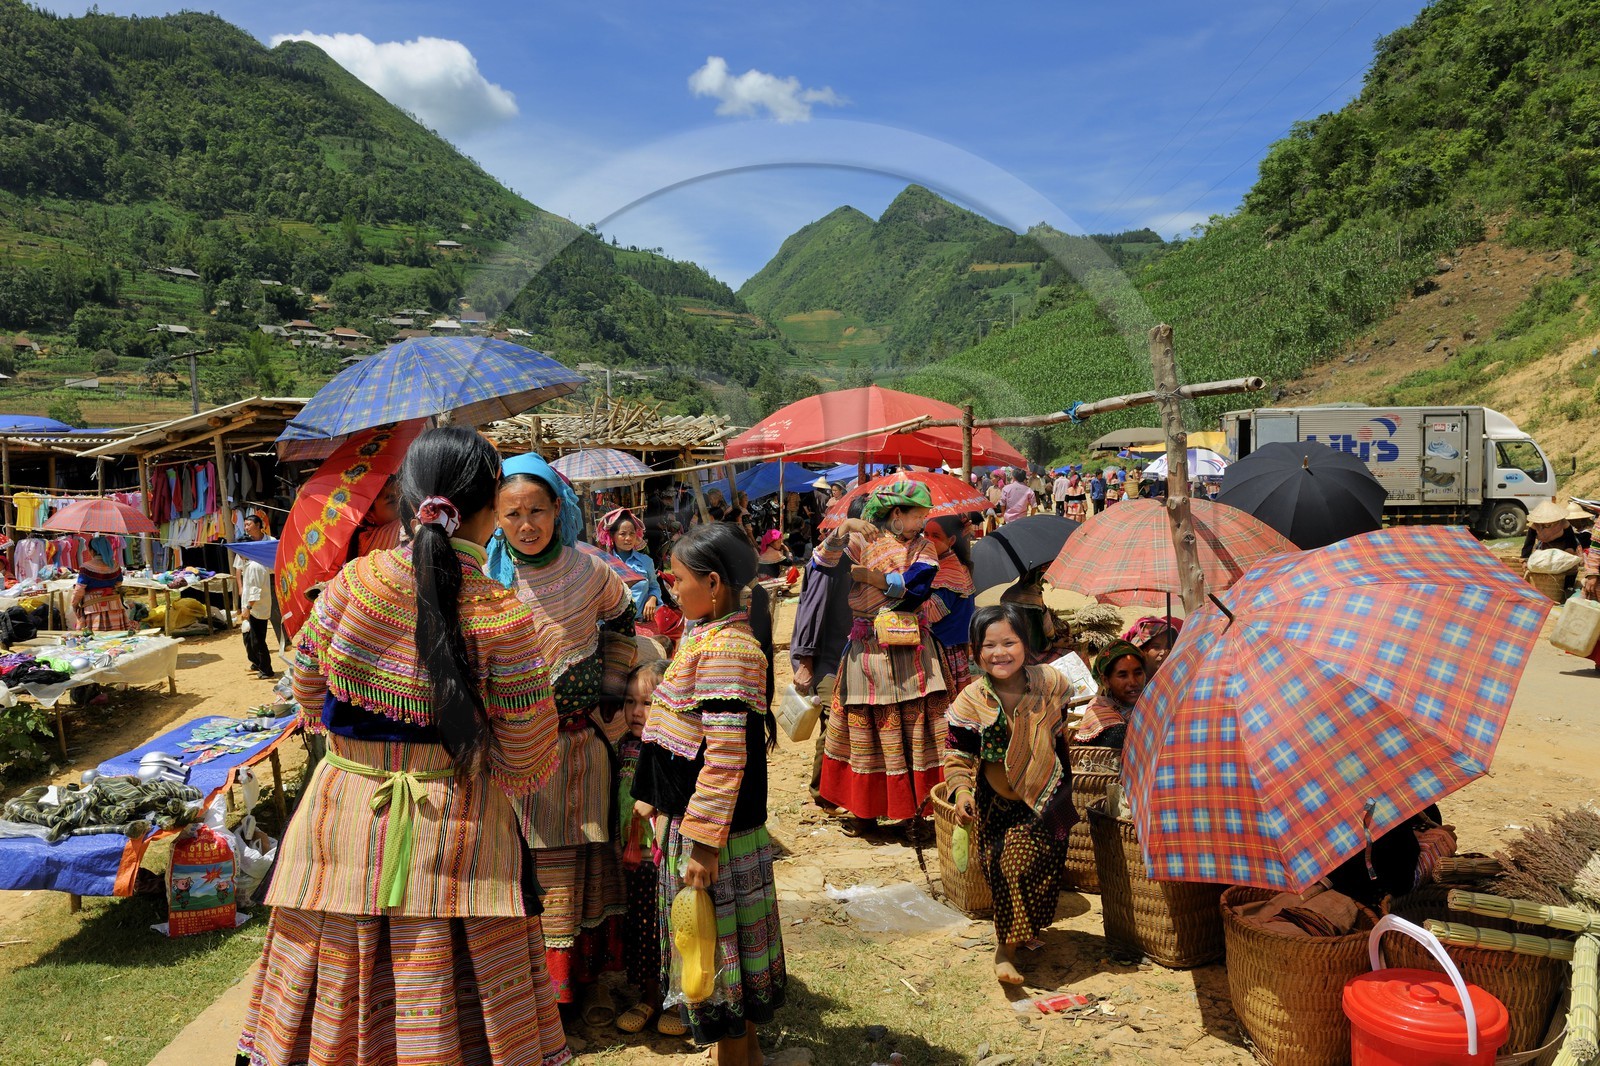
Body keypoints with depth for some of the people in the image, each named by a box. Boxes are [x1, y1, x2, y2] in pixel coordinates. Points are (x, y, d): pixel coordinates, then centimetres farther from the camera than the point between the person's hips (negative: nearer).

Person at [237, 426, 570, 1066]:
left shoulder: (353, 581, -9)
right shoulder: (503, 617, -18)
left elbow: (310, 702, 6)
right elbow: (527, 764, -12)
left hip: (345, 817, 3)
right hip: (455, 835, -3)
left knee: (338, 1002, 19)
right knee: (445, 1011, 12)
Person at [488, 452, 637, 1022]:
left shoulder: (587, 570, -5)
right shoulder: (485, 580, -7)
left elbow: (621, 622, 14)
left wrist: (611, 687, 8)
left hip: (581, 738, 1)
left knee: (585, 857, 10)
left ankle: (587, 975, 27)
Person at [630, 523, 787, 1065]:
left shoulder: (724, 647, -21)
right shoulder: (711, 637, 10)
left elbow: (727, 754, -25)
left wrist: (704, 839, -23)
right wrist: (657, 798, 22)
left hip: (711, 825, -10)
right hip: (693, 817, 10)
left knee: (718, 945, 5)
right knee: (737, 945, 21)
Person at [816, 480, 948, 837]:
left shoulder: (923, 548, 6)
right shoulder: (864, 540, 1)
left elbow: (915, 588, -12)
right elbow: (823, 560, -14)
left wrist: (870, 576, -10)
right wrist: (842, 530, -30)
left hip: (908, 647, 1)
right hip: (867, 645, -1)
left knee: (914, 724, 0)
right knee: (865, 725, 5)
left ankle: (913, 809, 11)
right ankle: (866, 808, 18)